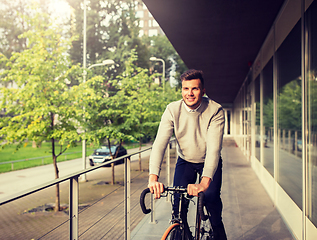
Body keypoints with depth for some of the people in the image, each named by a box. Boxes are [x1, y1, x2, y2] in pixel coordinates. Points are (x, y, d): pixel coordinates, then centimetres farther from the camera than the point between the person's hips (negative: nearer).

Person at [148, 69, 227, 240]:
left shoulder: (215, 111, -24)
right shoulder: (172, 110, -20)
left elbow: (214, 148, -35)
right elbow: (160, 143, -29)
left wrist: (204, 183, -49)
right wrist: (153, 177, -44)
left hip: (209, 163, -1)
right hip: (185, 162, 2)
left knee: (212, 199, -16)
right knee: (178, 204, -10)